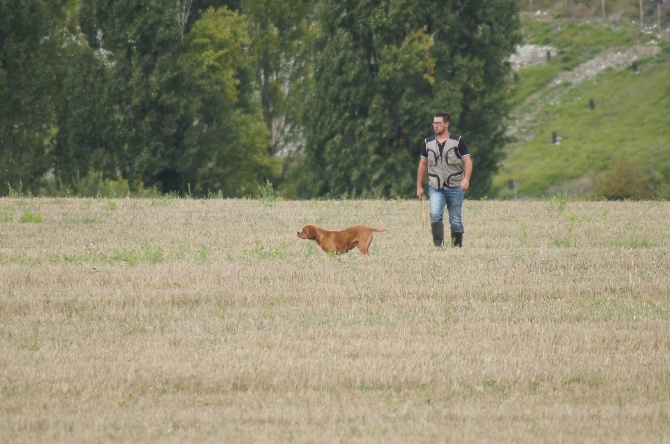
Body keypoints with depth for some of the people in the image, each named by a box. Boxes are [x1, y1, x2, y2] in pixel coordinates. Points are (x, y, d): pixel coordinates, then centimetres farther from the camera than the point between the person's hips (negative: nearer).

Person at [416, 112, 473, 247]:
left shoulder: (458, 141, 1)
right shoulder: (428, 143, 10)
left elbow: (467, 161, -2)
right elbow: (423, 164, 17)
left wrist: (466, 179, -19)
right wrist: (419, 186, 15)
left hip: (455, 187, -1)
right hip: (436, 188, 1)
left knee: (455, 221, 3)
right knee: (435, 214, -21)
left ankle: (457, 246, 16)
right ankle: (438, 245, -19)